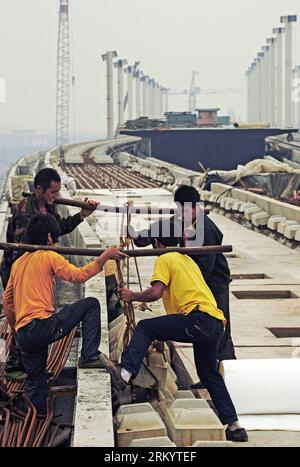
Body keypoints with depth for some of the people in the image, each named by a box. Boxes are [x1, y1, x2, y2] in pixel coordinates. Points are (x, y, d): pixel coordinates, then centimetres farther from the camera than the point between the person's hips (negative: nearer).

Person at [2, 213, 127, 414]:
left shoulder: (17, 263, 21)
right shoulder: (49, 256, -1)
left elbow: (7, 301, 25)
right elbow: (78, 275, -11)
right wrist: (105, 256, -6)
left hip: (23, 335, 7)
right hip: (43, 326, -7)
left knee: (35, 382, 17)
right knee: (91, 304, 4)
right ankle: (90, 356, -3)